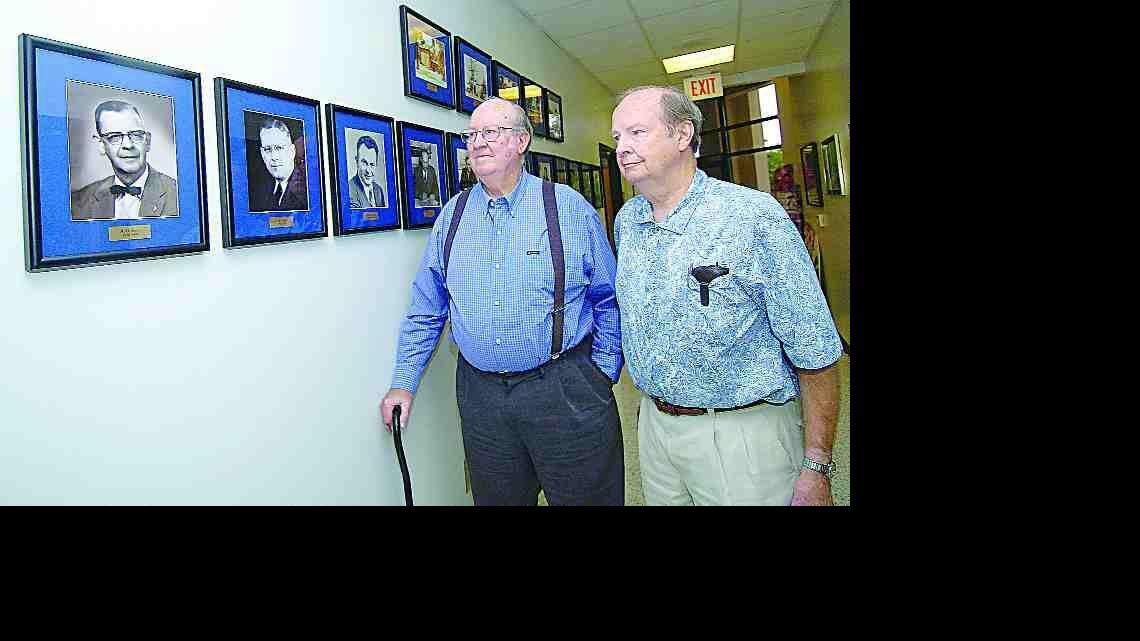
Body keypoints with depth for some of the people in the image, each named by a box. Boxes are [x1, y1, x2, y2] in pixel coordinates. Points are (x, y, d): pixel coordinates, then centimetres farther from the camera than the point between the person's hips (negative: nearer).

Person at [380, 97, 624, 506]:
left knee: (587, 496, 9)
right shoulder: (453, 215, 6)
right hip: (480, 394, 3)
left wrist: (602, 373, -3)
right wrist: (404, 382, 7)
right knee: (496, 498, 18)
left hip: (564, 391, -3)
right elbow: (425, 310, 10)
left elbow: (607, 300, 1)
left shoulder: (569, 208, -4)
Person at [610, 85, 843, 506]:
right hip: (654, 422, 6)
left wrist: (816, 468, -14)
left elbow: (815, 350, -15)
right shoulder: (626, 220, 3)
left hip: (741, 433, -5)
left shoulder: (754, 215, -17)